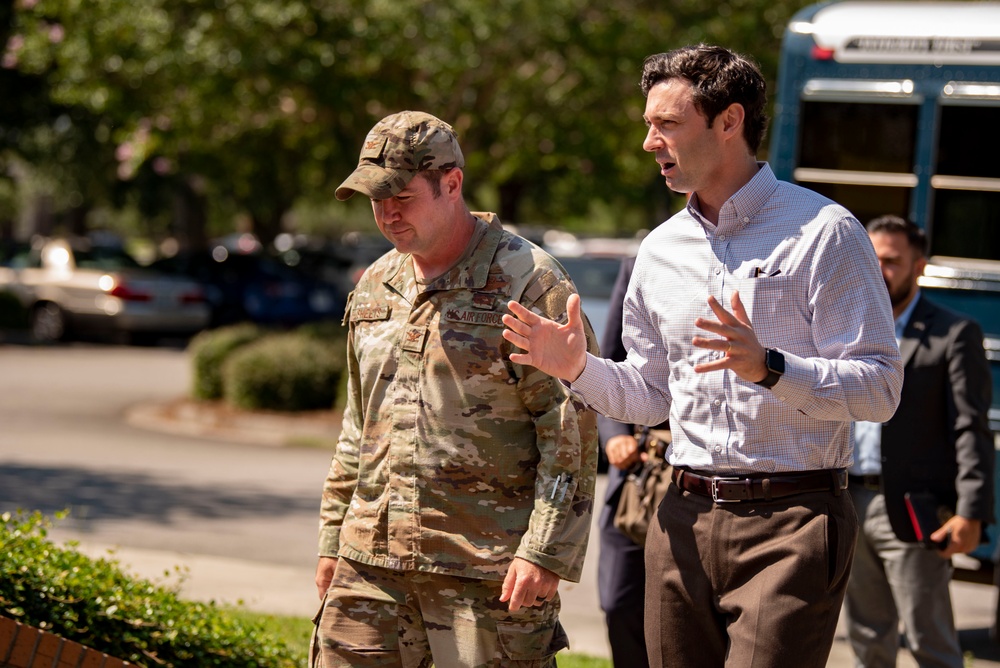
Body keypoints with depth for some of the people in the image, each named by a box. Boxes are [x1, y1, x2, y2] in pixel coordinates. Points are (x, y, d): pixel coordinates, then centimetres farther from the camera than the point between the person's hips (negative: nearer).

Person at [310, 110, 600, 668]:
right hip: (373, 557, 6)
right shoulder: (375, 287, 15)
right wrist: (333, 538, 19)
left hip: (488, 563, -6)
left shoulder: (529, 281, -6)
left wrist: (545, 551, -16)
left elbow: (572, 429, -10)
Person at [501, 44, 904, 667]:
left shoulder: (823, 232, -5)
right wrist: (580, 368, 3)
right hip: (687, 522, 6)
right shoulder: (661, 249, 15)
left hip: (791, 524, -6)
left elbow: (880, 388, -11)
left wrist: (769, 366, -25)